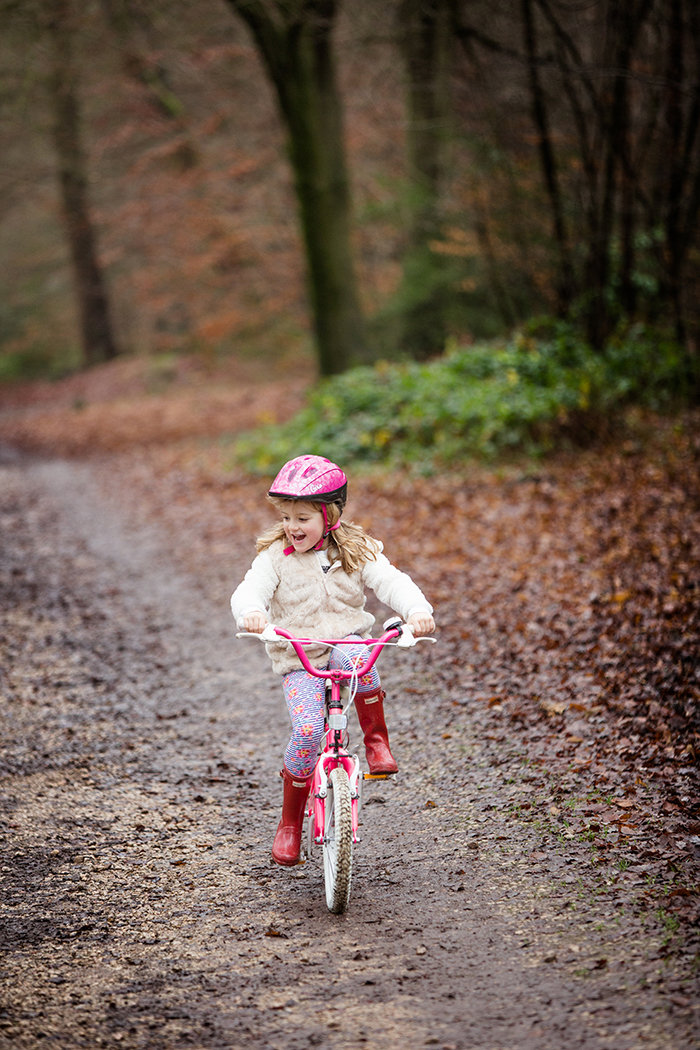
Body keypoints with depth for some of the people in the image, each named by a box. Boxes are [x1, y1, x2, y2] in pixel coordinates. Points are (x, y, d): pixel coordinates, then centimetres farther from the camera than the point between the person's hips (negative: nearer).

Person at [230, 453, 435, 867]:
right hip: (298, 661, 0)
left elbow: (391, 582, -12)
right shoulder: (275, 556, -1)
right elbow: (250, 589, -17)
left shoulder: (357, 551, 1)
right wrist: (251, 611, -42)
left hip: (348, 642, 1)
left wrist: (417, 610, -34)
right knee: (307, 731, -23)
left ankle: (377, 739, -15)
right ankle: (290, 822, -4)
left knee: (358, 658, -38)